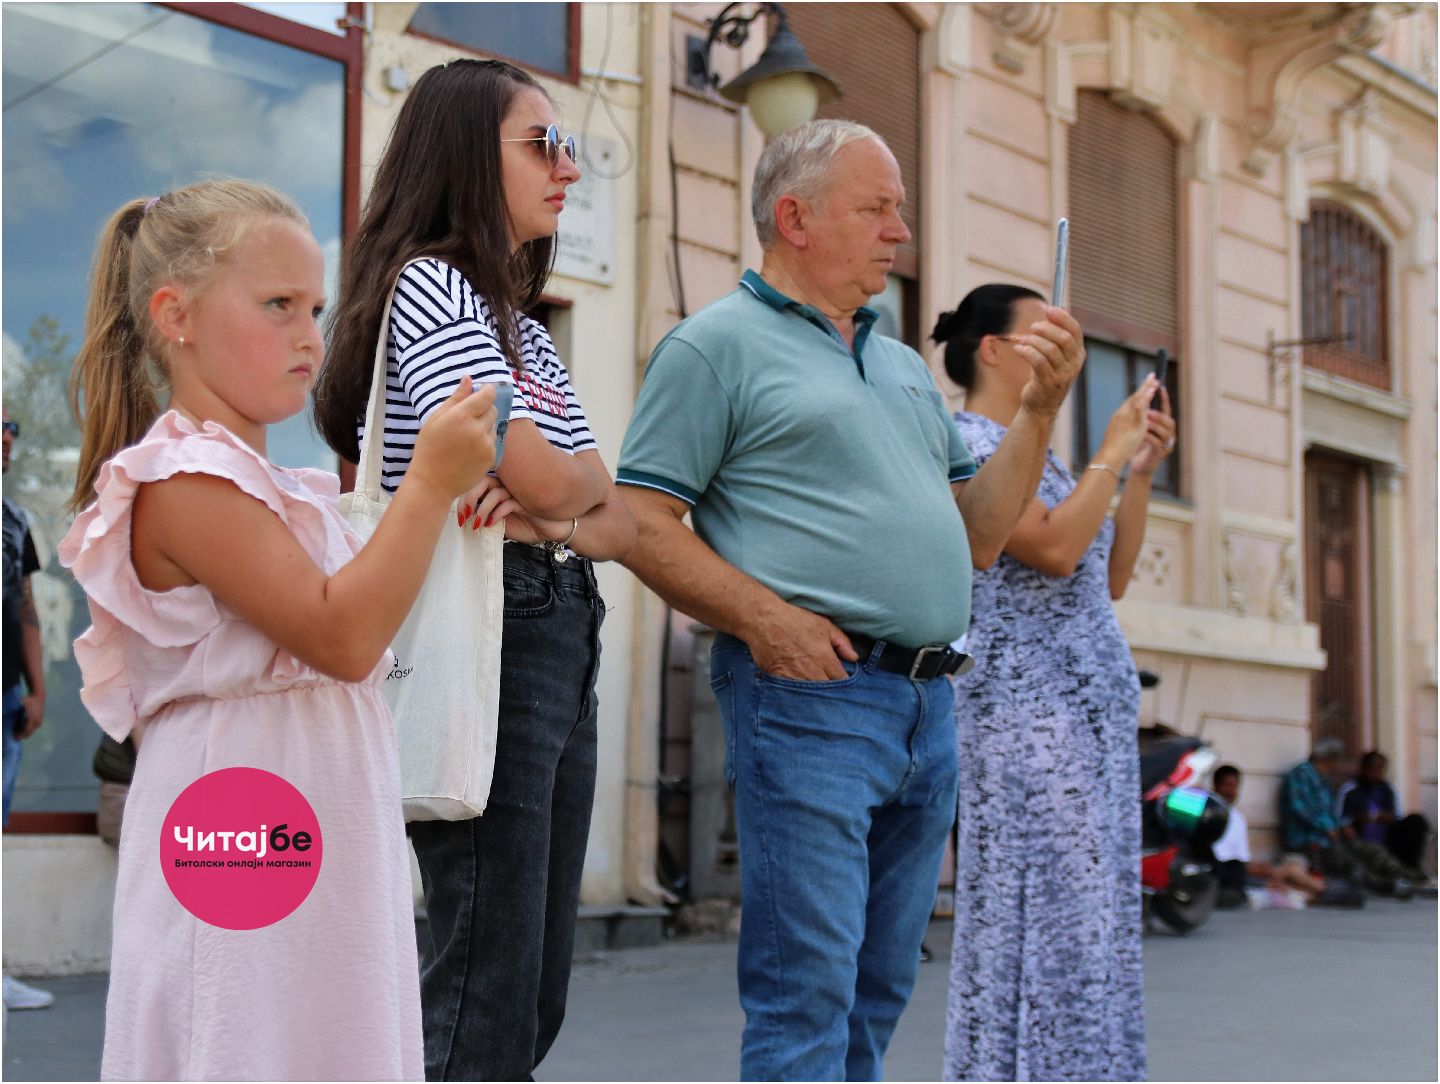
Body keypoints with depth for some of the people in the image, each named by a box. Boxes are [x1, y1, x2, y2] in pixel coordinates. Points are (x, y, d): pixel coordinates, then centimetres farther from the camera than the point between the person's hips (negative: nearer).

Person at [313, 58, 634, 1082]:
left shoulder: (528, 330, 22)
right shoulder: (429, 286, -6)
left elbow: (622, 522, 14)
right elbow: (549, 479, -18)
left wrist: (560, 520, -9)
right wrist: (585, 480, 6)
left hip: (566, 643, 9)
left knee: (539, 995, 10)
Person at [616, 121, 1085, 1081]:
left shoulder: (906, 367, 22)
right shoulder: (718, 344, 0)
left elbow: (976, 535, 20)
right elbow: (642, 523, -8)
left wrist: (1041, 409, 10)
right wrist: (761, 618, -19)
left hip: (927, 705, 8)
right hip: (809, 691, -7)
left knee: (879, 989, 13)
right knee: (807, 988, -9)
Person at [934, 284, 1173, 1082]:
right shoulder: (966, 442, -7)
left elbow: (1110, 579, 19)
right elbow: (1054, 548, -20)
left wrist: (1141, 471, 12)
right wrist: (1112, 451, -9)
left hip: (1089, 712, 10)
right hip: (1027, 709, -10)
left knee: (1086, 922, 9)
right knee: (1042, 919, -9)